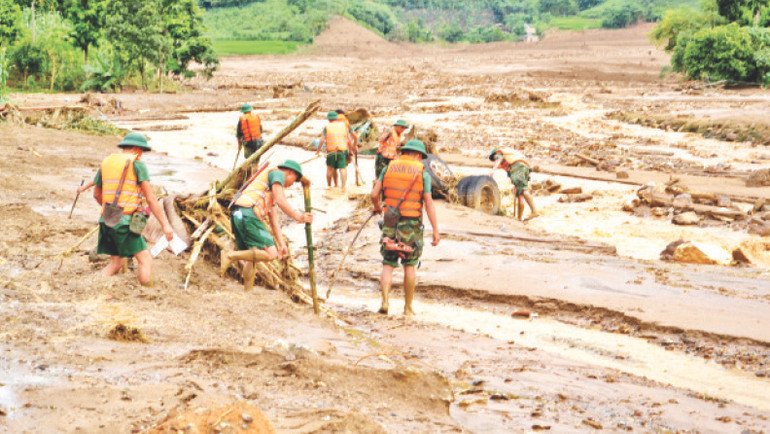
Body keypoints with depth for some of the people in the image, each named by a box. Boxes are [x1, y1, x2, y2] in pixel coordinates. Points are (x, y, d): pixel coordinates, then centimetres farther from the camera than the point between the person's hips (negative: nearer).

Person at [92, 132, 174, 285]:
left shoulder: (106, 163, 16)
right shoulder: (137, 164, -2)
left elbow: (96, 194, 27)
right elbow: (151, 199, -7)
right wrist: (165, 225, -6)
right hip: (125, 221, -7)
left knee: (116, 263, 18)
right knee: (146, 260, -1)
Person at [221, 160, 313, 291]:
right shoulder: (278, 173, 8)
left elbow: (274, 220, 30)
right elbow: (280, 200, -7)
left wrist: (282, 243, 24)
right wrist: (297, 216, -2)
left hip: (237, 216, 10)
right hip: (249, 214, -10)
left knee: (250, 259, 17)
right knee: (271, 254, -13)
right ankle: (231, 255, -18)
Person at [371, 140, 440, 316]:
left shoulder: (389, 168, 5)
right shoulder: (422, 173, -2)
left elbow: (374, 194, 0)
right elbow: (428, 203, -8)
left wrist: (377, 208, 22)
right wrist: (435, 230, -7)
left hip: (390, 222, 1)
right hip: (412, 223, -1)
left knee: (388, 264, 6)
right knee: (410, 265, 10)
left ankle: (385, 301, -12)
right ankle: (408, 307, 14)